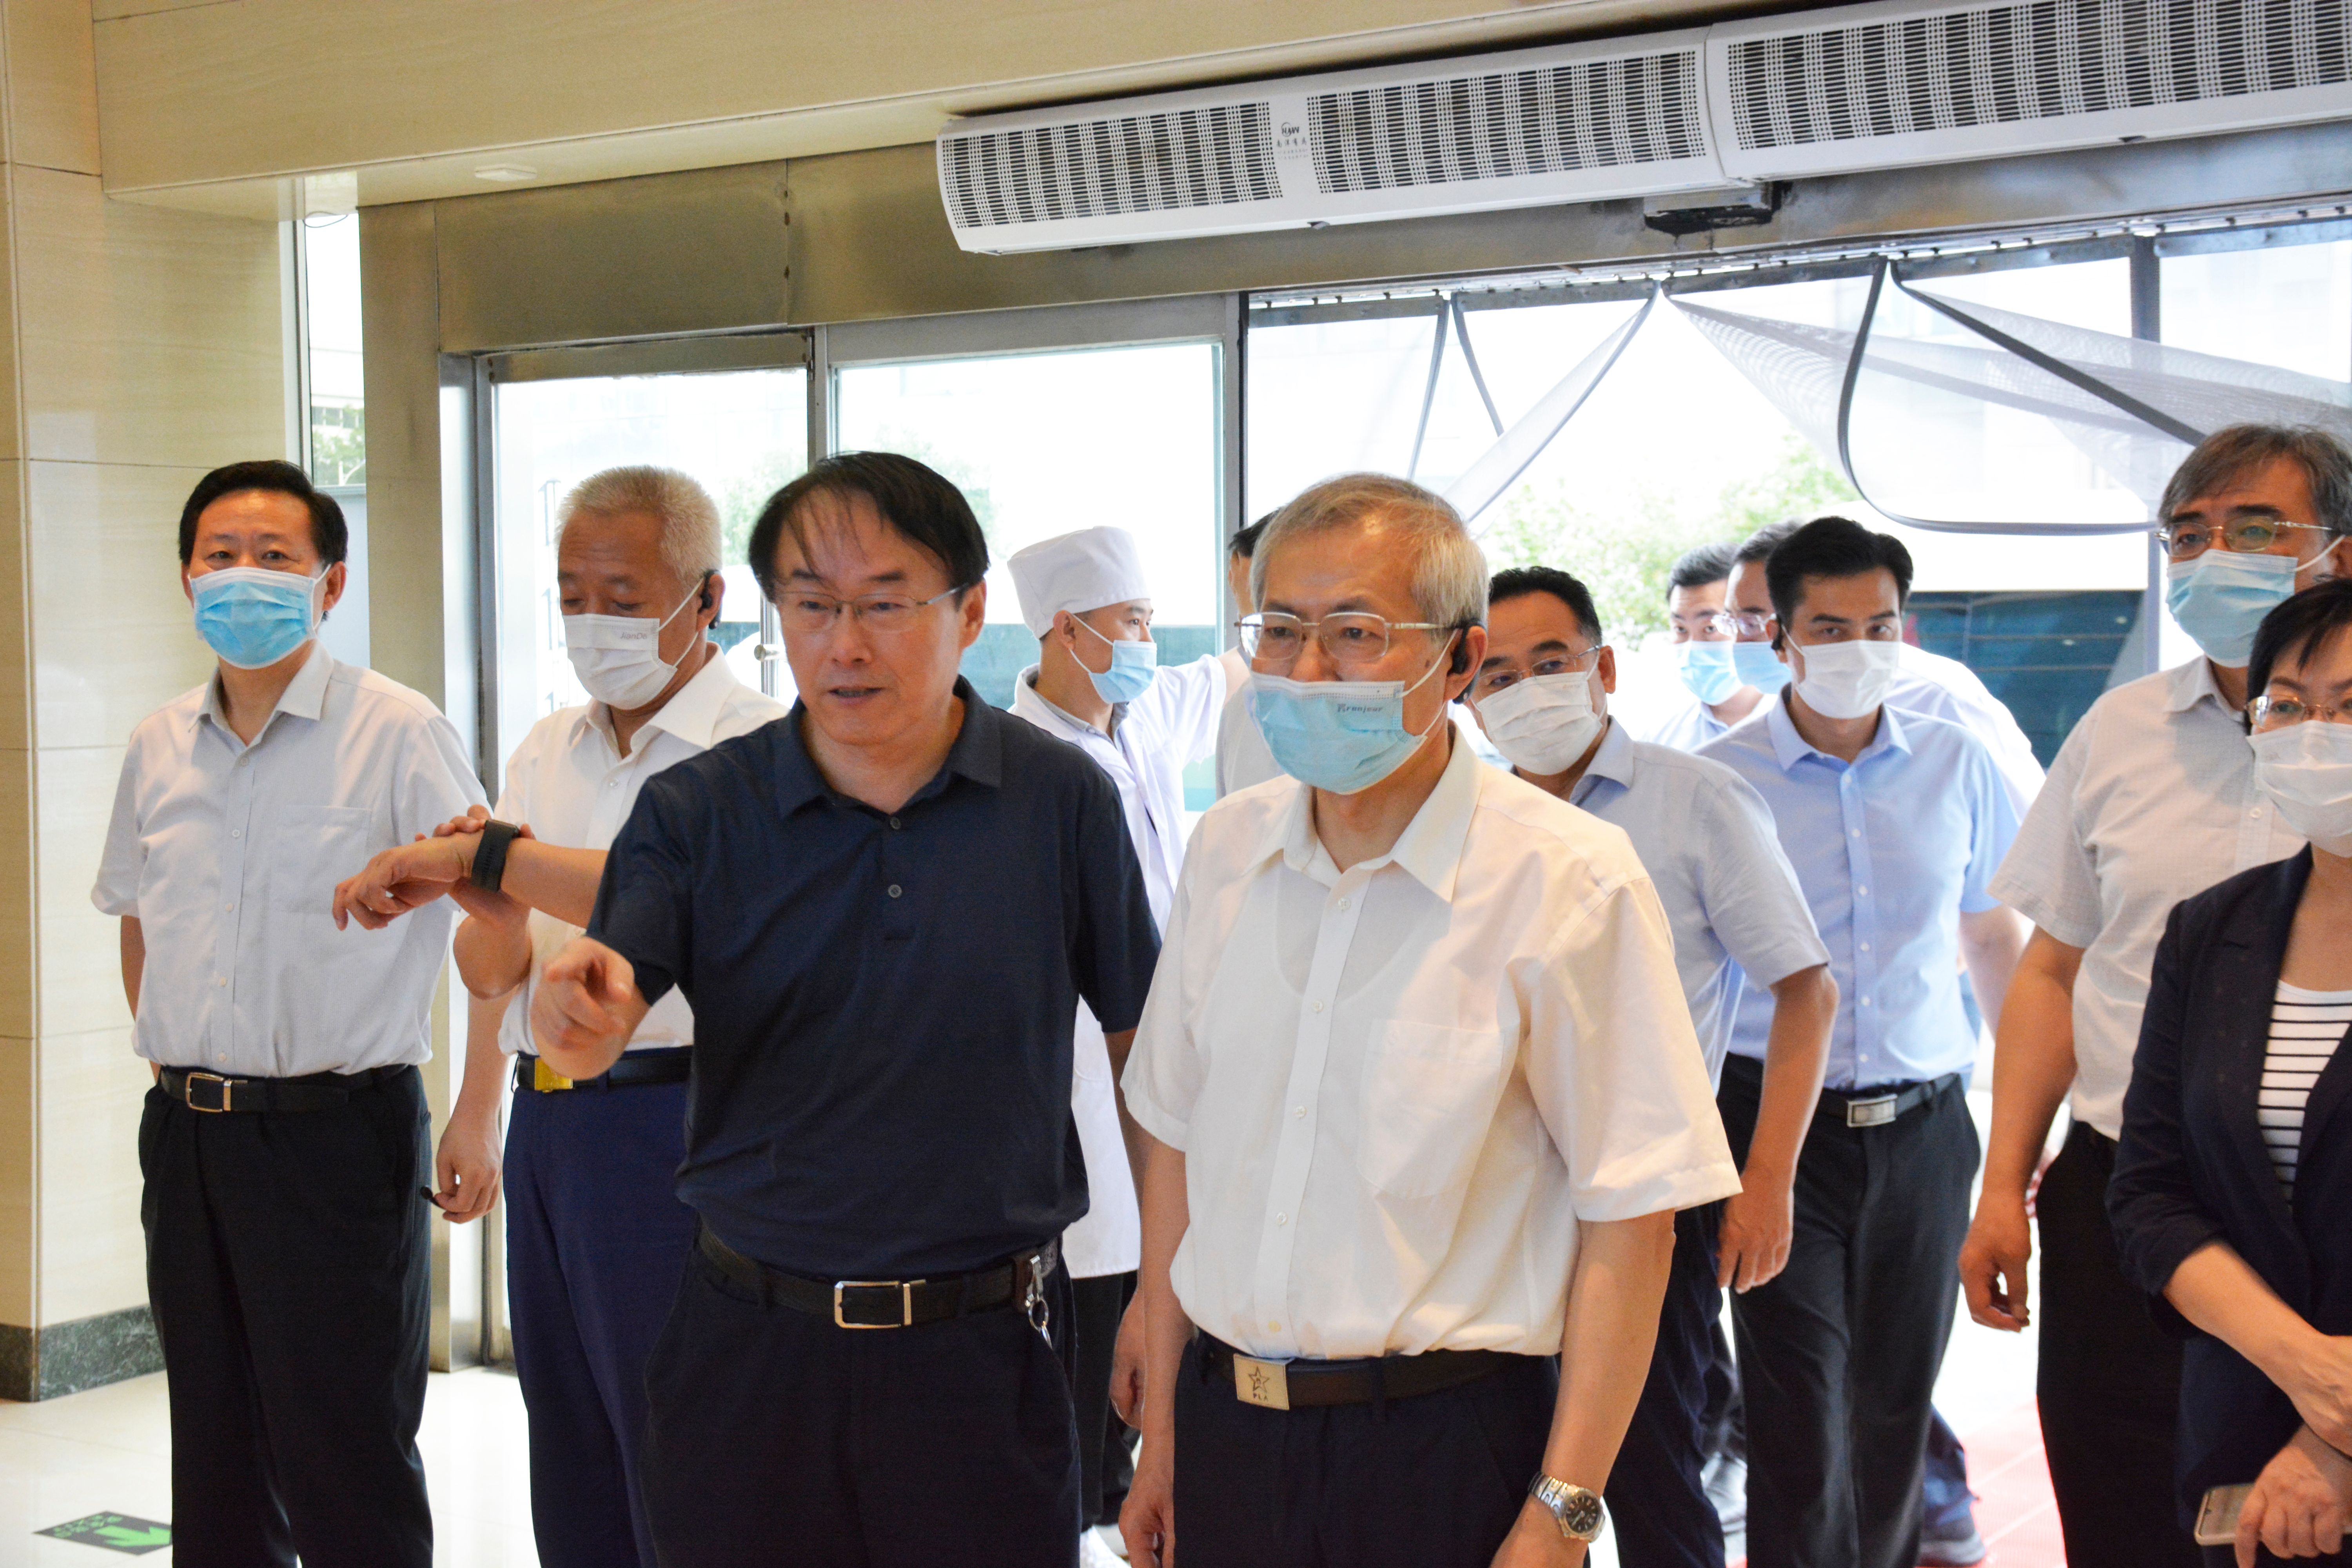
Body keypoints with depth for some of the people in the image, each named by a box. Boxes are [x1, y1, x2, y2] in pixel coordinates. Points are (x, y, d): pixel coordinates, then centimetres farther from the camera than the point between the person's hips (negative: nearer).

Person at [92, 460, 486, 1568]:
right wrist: (165, 1055, 16)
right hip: (186, 1132, 6)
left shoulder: (396, 733, -9)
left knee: (347, 1475, 0)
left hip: (336, 1131, -6)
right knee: (215, 1456, 16)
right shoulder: (160, 745, 9)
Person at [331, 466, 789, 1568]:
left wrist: (486, 854, -26)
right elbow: (494, 972, 13)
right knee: (571, 1469, 15)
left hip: (672, 1122, -7)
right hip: (546, 1125, 7)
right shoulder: (544, 753, 13)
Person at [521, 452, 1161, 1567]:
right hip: (746, 1344, 1)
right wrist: (573, 1002, -33)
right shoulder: (695, 810, -1)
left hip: (981, 1349, -1)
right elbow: (591, 1037, -10)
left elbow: (1146, 1055, 3)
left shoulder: (1064, 801, -4)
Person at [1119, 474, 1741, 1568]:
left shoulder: (1569, 881, -13)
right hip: (1227, 1432, 5)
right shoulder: (1225, 850, 4)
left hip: (1449, 1443, -4)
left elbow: (1630, 1222, -12)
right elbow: (1175, 1138, 10)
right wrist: (1161, 1432, 10)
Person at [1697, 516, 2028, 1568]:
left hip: (1924, 1127, 3)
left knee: (1898, 1402, 13)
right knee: (1798, 1413, -5)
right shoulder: (1717, 782, -5)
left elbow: (1993, 938, 17)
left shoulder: (1957, 766, 4)